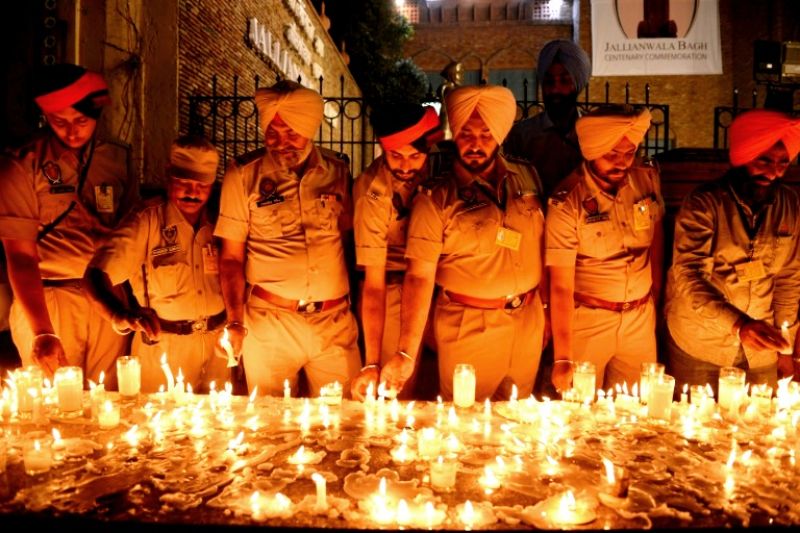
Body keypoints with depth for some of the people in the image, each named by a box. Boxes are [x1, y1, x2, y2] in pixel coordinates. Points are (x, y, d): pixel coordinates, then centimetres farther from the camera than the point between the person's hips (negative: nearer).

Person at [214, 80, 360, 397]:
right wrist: (235, 322, -9)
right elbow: (231, 256, -1)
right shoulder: (243, 174, -2)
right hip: (268, 321, -1)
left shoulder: (337, 170, 4)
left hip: (336, 321, 2)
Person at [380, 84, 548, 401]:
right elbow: (419, 277, -19)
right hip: (468, 328, -4)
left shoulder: (526, 178, 1)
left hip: (528, 322, 4)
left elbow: (540, 247, 9)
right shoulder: (435, 199, -13)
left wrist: (545, 309, 10)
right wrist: (406, 353, -26)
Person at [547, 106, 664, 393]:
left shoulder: (648, 179, -4)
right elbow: (560, 286, -21)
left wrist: (656, 296, 17)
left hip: (641, 319, 4)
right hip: (587, 320, -4)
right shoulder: (567, 202, -19)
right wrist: (562, 359, -24)